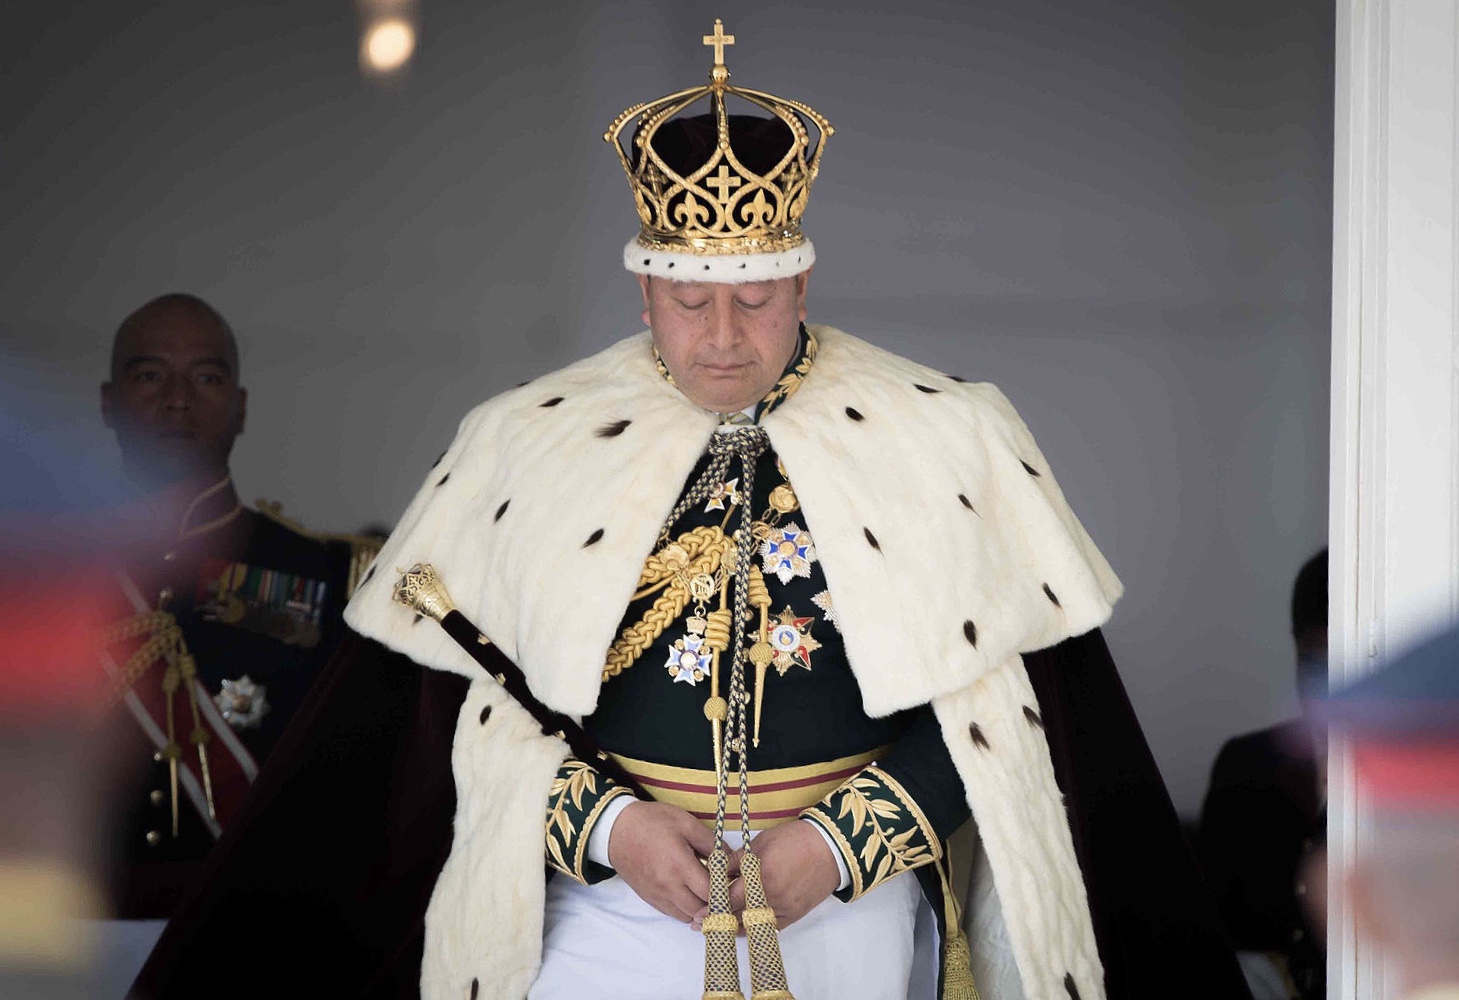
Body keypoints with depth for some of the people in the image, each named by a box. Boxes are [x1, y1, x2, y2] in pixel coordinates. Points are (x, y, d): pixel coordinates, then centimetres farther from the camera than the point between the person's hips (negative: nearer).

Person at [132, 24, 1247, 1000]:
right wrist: (606, 824, -12)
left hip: (853, 907, 0)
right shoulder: (523, 445, 2)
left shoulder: (946, 443, -1)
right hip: (608, 899, 0)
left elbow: (999, 694, -2)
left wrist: (841, 841, -12)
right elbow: (456, 697, 2)